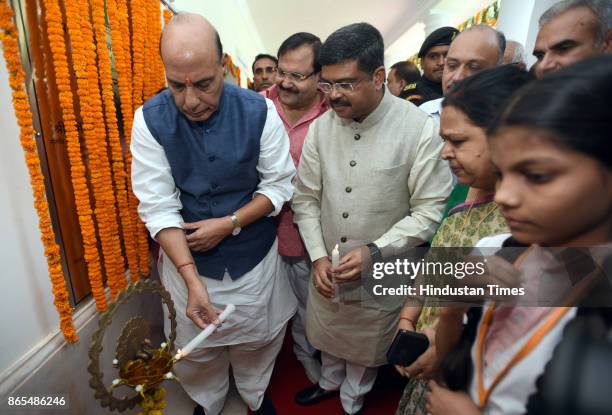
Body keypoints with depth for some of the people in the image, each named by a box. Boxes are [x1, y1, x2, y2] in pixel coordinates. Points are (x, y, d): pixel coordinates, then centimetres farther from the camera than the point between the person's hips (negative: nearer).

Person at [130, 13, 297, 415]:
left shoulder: (259, 111, -15)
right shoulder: (151, 118, -14)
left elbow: (280, 184, -9)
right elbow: (158, 206, -16)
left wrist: (230, 223, -19)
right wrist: (192, 280, -23)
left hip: (255, 258, 0)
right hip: (186, 258, 1)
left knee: (257, 340, 22)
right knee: (195, 349, 21)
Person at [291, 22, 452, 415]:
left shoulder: (421, 129, -20)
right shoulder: (321, 127, -8)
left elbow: (430, 211, -16)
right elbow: (306, 199, -2)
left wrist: (374, 252, -23)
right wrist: (318, 257, -9)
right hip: (326, 267, 4)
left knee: (366, 348, 23)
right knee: (328, 336, 28)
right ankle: (330, 382, 61)